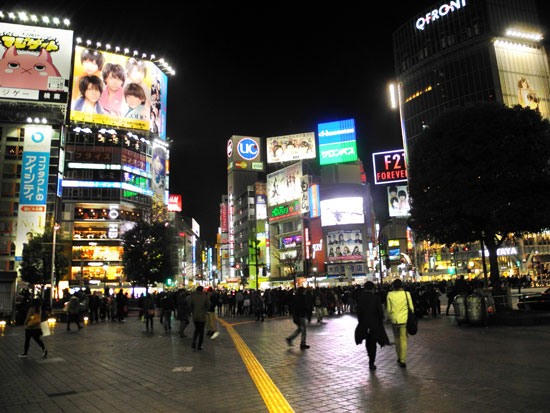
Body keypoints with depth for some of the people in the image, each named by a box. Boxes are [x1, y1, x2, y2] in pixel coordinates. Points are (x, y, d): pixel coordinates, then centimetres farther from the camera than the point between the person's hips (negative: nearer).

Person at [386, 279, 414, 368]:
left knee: (397, 338, 18)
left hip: (394, 319, 1)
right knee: (403, 339, 3)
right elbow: (411, 307, 1)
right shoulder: (406, 294, -6)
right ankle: (402, 360, 2)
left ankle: (399, 357, 29)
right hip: (404, 319, -1)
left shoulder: (390, 295, -4)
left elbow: (388, 309, 1)